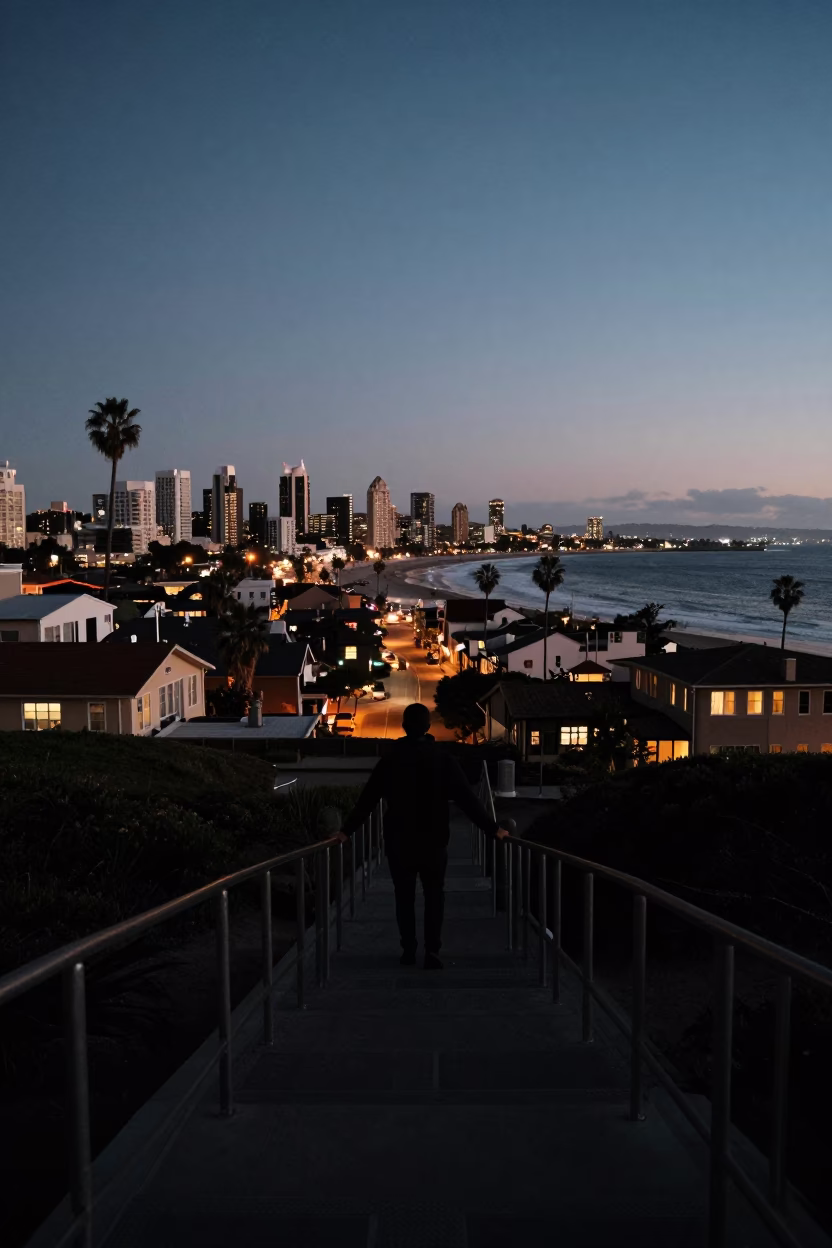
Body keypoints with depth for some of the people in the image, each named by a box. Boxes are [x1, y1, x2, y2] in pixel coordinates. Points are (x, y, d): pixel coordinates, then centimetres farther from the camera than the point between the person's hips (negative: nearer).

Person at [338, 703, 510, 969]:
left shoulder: (390, 760, -2)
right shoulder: (443, 760, -5)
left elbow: (367, 800, -1)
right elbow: (468, 799, -7)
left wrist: (347, 830, 8)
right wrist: (493, 828, -2)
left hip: (399, 841, 1)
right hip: (434, 841, 0)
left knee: (404, 897, 12)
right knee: (434, 896, 10)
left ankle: (408, 951, 14)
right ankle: (432, 952, 1)